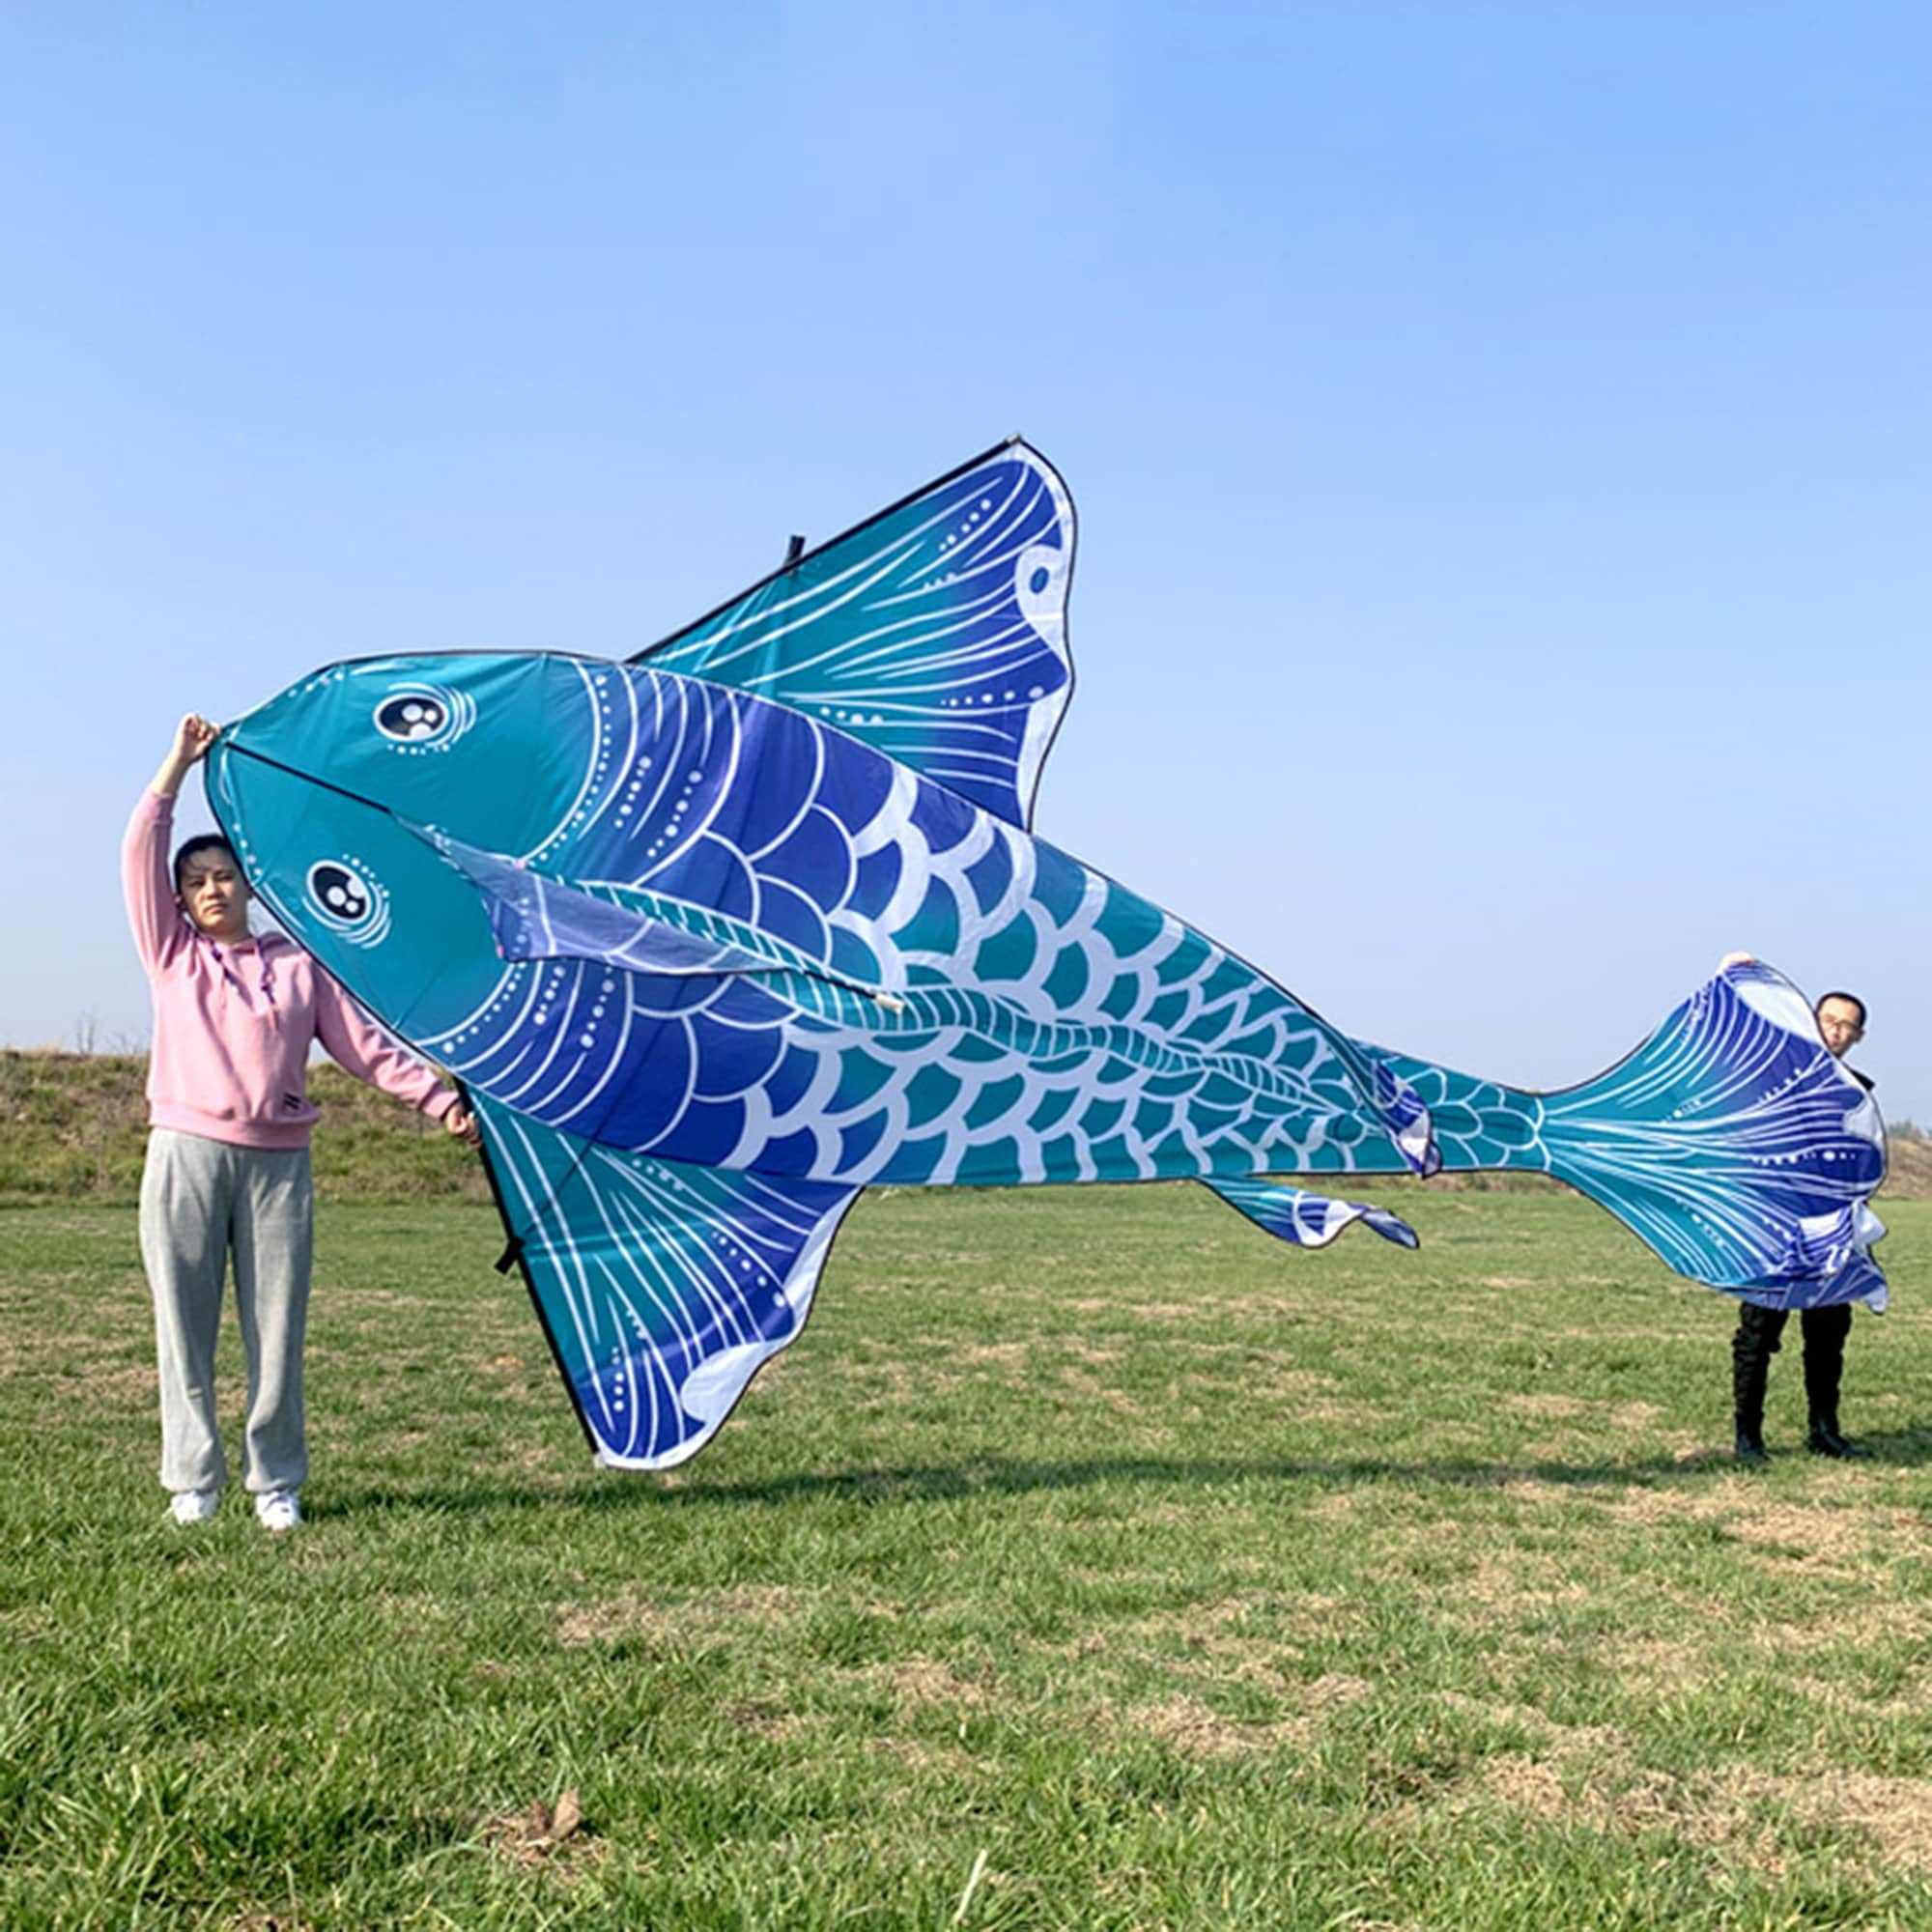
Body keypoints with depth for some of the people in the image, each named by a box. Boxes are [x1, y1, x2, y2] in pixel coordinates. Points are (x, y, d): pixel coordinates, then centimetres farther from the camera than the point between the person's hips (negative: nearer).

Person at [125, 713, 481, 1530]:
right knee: (185, 1325, 1)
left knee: (278, 1325, 1)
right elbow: (140, 856, 4)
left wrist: (438, 1099, 2)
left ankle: (276, 1482, 10)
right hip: (186, 1155, 0)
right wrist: (179, 764, 1)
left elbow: (365, 1046, 10)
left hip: (278, 1162, 0)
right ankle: (192, 1481, 10)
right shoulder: (173, 957, 13)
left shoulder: (298, 966, 14)